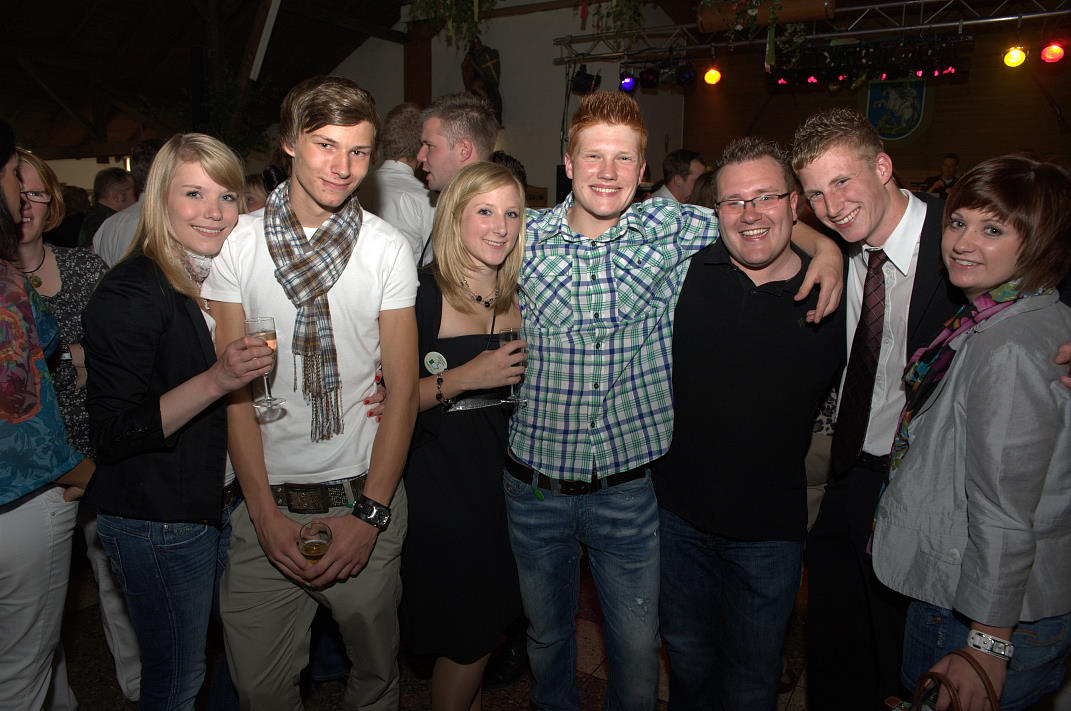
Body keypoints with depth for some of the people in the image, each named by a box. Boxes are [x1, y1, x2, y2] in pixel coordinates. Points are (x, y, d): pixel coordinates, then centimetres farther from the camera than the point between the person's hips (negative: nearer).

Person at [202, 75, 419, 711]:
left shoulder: (389, 249, -2)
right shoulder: (236, 245, -1)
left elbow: (403, 387, -3)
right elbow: (236, 387, -2)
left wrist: (370, 513, -9)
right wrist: (265, 512, -8)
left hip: (365, 498, 0)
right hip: (267, 501, 1)